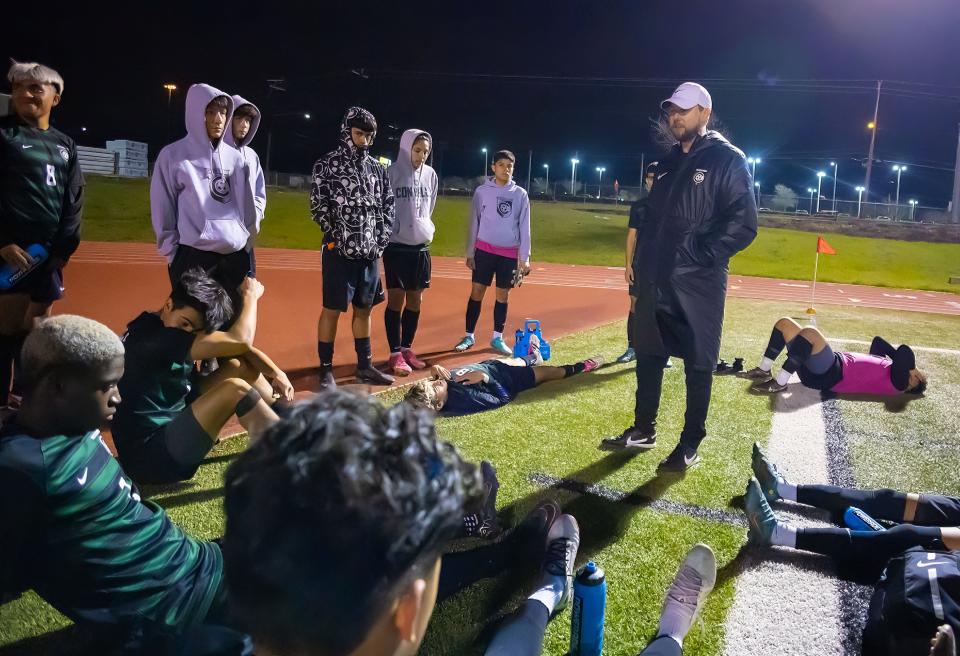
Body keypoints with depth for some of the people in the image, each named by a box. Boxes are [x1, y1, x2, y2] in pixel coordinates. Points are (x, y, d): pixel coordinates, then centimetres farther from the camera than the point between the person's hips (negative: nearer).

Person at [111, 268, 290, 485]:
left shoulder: (158, 329, 5)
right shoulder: (154, 337, -24)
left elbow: (241, 348, 4)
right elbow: (240, 340, -24)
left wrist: (276, 373, -10)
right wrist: (250, 296, -8)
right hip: (148, 454, -10)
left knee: (241, 364, 0)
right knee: (235, 389, -26)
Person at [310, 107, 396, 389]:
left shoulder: (377, 168, 11)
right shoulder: (328, 164, -3)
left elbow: (387, 206, 14)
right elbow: (319, 206, -8)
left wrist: (381, 239, 3)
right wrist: (340, 238, -13)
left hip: (370, 251, 5)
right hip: (339, 250, -5)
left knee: (364, 309, 13)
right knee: (332, 309, 0)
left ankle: (364, 365, 23)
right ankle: (326, 370, 8)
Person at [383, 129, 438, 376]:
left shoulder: (430, 174, 6)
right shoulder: (392, 172, -9)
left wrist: (426, 230, 11)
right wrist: (386, 234, -1)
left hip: (420, 246, 5)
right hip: (396, 245, -5)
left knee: (415, 300, 8)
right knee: (396, 299, -3)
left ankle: (407, 349, 19)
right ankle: (395, 354, 3)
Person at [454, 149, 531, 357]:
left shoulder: (520, 194, 2)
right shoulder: (482, 191, -1)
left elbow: (524, 228, 3)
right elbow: (474, 224, 3)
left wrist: (524, 258, -1)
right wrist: (470, 253, 1)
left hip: (509, 253, 1)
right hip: (484, 249, -1)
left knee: (503, 295, 7)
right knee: (477, 292, 1)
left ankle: (497, 338, 18)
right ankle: (469, 336, 11)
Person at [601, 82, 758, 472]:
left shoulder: (728, 160, -7)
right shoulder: (668, 162, 16)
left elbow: (742, 225, -13)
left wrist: (699, 257, -17)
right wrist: (642, 264, 12)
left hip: (697, 286, -7)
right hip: (655, 282, 7)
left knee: (698, 365, 3)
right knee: (648, 356, 14)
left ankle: (690, 445, 14)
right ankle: (643, 430, 29)